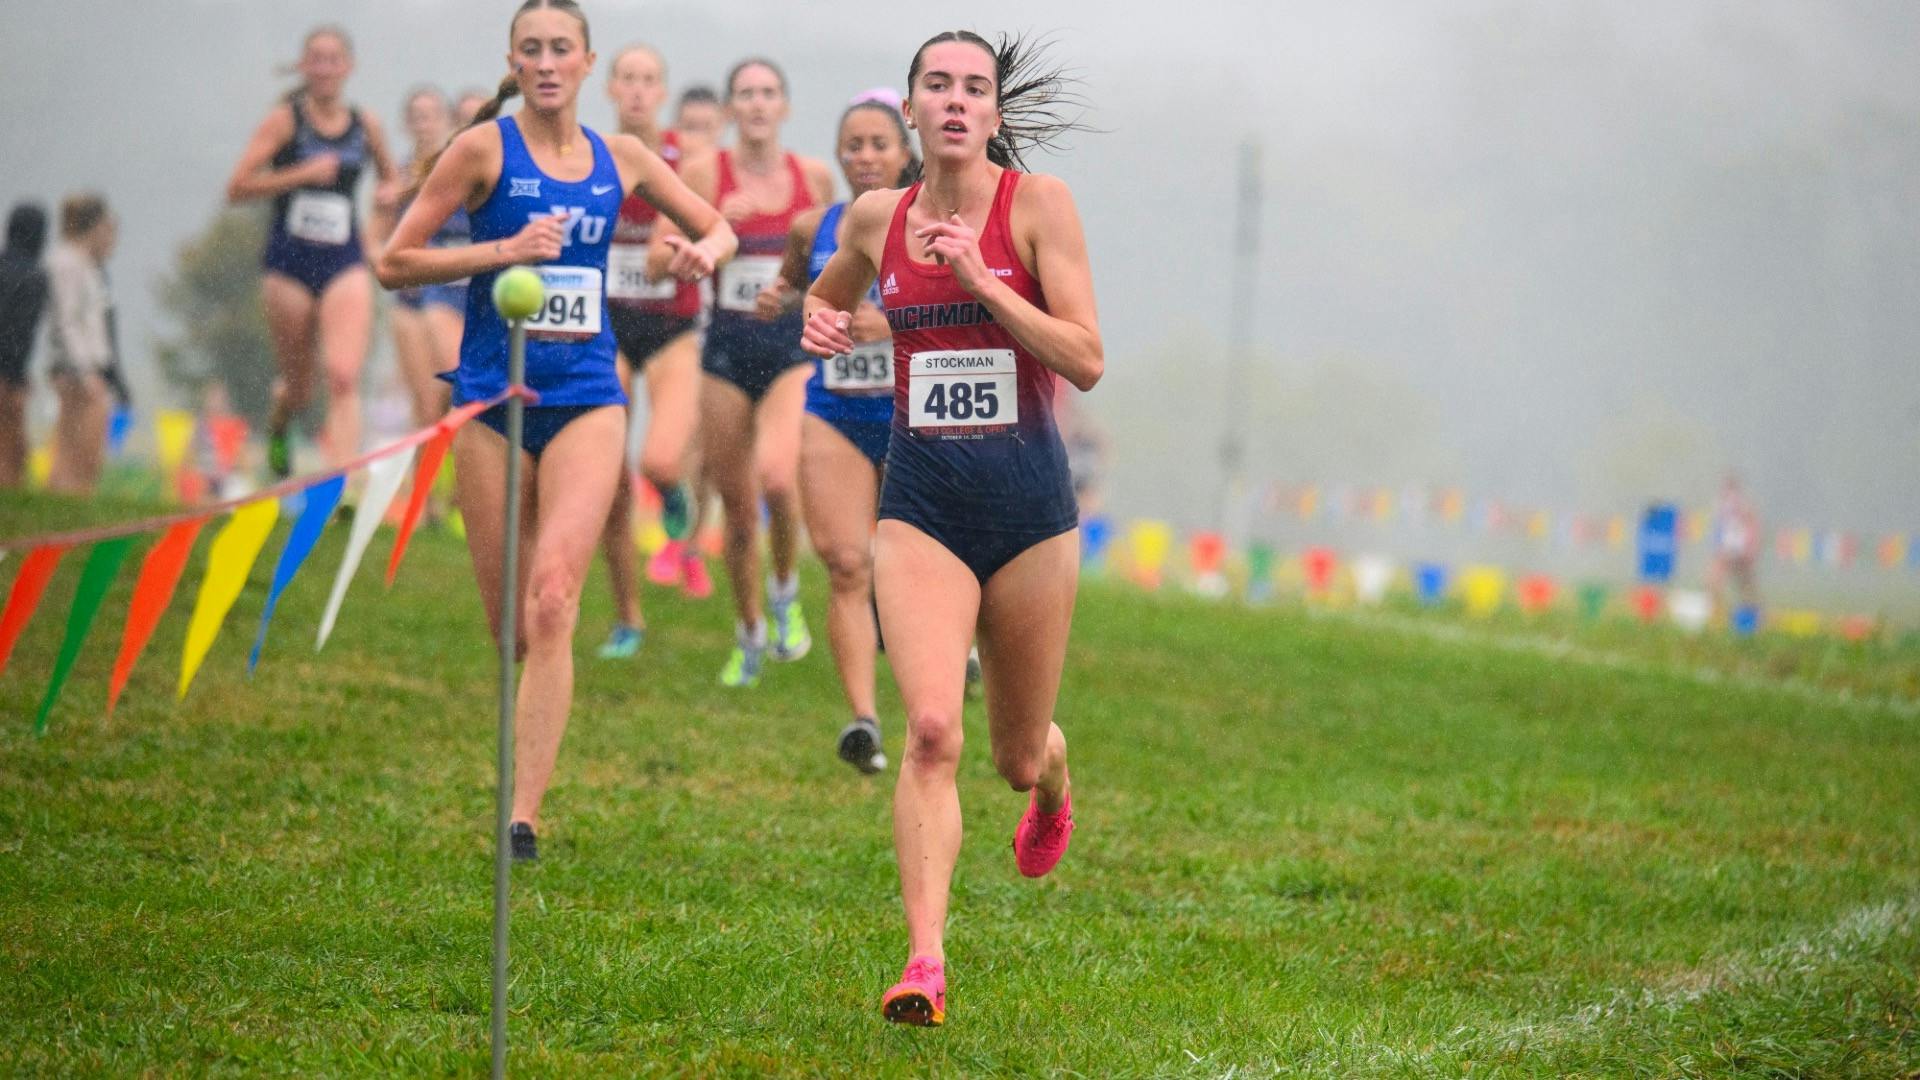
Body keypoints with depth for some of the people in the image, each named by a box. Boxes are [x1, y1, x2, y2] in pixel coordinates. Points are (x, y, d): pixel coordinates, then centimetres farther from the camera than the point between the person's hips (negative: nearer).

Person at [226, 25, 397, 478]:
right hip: (290, 265, -1)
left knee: (344, 377, -17)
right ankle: (277, 425, 46)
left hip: (345, 265, 1)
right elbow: (237, 188, -10)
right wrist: (301, 174, -17)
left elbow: (390, 180, 27)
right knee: (299, 387, 9)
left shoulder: (366, 126, 7)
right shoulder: (285, 120, -3)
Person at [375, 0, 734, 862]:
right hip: (492, 397, -1)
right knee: (510, 623, 3)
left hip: (585, 398, 1)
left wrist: (704, 251, -2)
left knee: (552, 596, -18)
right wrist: (502, 251, -14)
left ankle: (524, 815, -20)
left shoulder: (621, 160, 8)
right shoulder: (486, 149, -1)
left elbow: (718, 227, 22)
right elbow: (394, 263, -2)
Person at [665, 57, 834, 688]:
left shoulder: (814, 176, 4)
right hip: (727, 352, 1)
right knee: (737, 509, 7)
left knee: (777, 476, -26)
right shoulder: (704, 173, -1)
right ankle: (749, 636, 27)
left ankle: (786, 589, 1)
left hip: (795, 350, -1)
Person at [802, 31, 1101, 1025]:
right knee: (932, 728, -20)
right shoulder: (876, 219, 5)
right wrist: (818, 322, 4)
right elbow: (827, 296, 27)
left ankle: (1051, 791, 51)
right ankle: (925, 961, -22)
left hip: (1026, 496, -1)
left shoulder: (1039, 205, -5)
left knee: (1019, 755, 13)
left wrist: (980, 278, -19)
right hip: (920, 503, 1)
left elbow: (1086, 361, -11)